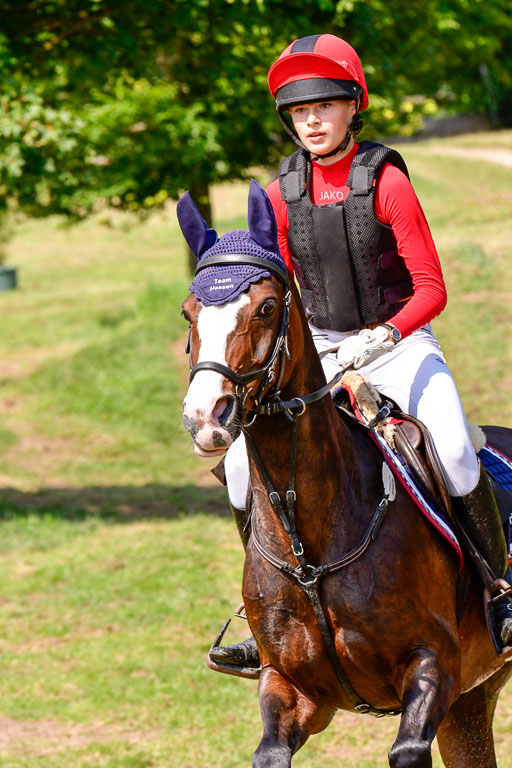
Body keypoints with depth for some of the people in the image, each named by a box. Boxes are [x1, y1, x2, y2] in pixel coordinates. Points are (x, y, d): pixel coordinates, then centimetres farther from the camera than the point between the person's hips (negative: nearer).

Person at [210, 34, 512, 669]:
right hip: (321, 354, 4)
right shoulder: (282, 194, 0)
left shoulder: (385, 181, -12)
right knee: (243, 462, -12)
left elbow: (431, 291, -12)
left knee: (453, 452, -30)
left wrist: (382, 337, -28)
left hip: (399, 346, -4)